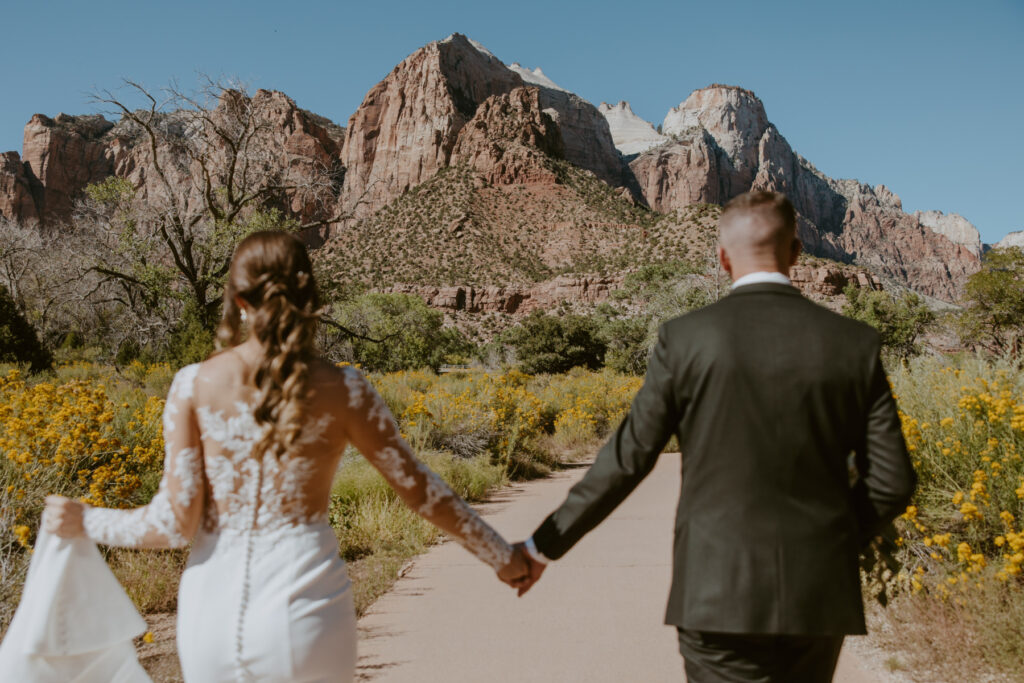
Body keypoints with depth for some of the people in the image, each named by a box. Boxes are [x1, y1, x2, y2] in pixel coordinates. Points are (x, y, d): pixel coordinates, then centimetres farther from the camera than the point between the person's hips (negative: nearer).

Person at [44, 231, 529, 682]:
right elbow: (420, 489, 0)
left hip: (214, 609, 1)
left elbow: (176, 524, -5)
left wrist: (84, 521, 13)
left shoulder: (194, 385, -6)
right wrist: (501, 556, 13)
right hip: (304, 612, -1)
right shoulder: (342, 391, -6)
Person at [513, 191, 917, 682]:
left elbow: (627, 459, -5)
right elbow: (891, 481, 1)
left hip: (720, 594, -3)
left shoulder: (685, 339, -7)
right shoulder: (855, 344, 0)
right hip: (819, 597, 4)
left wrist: (544, 545, 5)